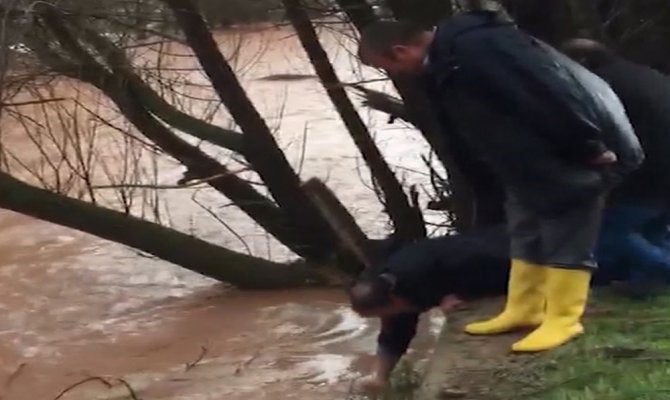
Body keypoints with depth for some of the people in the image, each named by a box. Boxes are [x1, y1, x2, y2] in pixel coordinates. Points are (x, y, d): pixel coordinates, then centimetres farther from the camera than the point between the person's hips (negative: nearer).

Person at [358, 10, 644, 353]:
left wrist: (589, 148, -25)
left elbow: (550, 93, -32)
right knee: (526, 231, 16)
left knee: (565, 233, -5)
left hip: (573, 150, -10)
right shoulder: (443, 63, 5)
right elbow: (468, 132, 15)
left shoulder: (475, 49, -31)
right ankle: (523, 310, 24)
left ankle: (563, 319, 1)